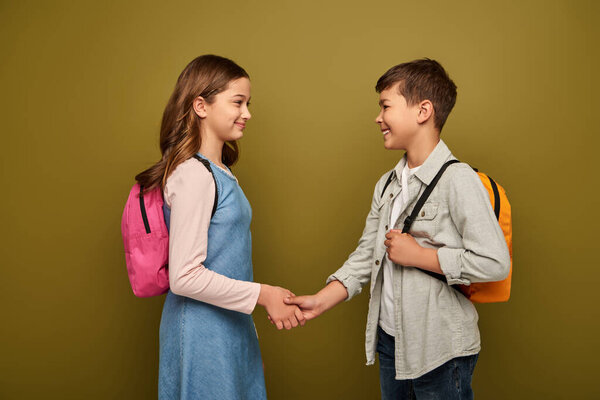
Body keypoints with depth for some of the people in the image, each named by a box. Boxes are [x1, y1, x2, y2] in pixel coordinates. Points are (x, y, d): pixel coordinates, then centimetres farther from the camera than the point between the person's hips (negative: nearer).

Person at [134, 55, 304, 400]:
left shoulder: (220, 172, 9)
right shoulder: (194, 175, -20)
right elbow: (184, 277, -24)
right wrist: (263, 294, -18)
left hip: (231, 326, 9)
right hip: (203, 332, -9)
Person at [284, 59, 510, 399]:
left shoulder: (458, 180, -17)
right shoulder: (387, 184, 8)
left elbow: (494, 263, -23)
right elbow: (366, 256, 9)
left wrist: (418, 255, -18)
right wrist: (320, 302, -2)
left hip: (442, 352, -7)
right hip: (390, 340, 7)